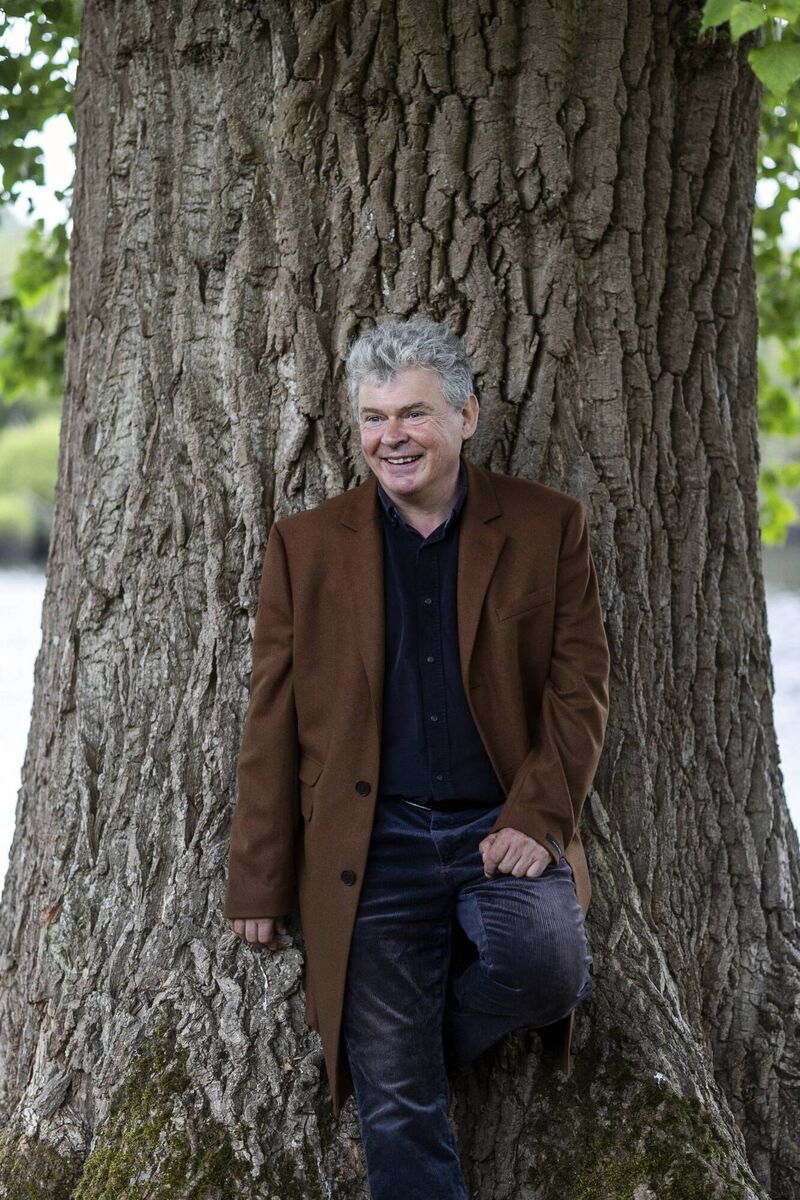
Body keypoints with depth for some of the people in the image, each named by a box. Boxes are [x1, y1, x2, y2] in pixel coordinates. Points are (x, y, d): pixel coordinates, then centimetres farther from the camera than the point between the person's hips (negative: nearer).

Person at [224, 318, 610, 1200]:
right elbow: (273, 722, 6)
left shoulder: (547, 525, 6)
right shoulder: (305, 543, 7)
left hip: (505, 828, 0)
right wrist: (260, 884, 4)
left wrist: (539, 817, -11)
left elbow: (580, 682, 3)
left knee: (549, 965, -29)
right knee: (397, 1112, -1)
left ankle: (435, 1040, 3)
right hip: (374, 846, 0)